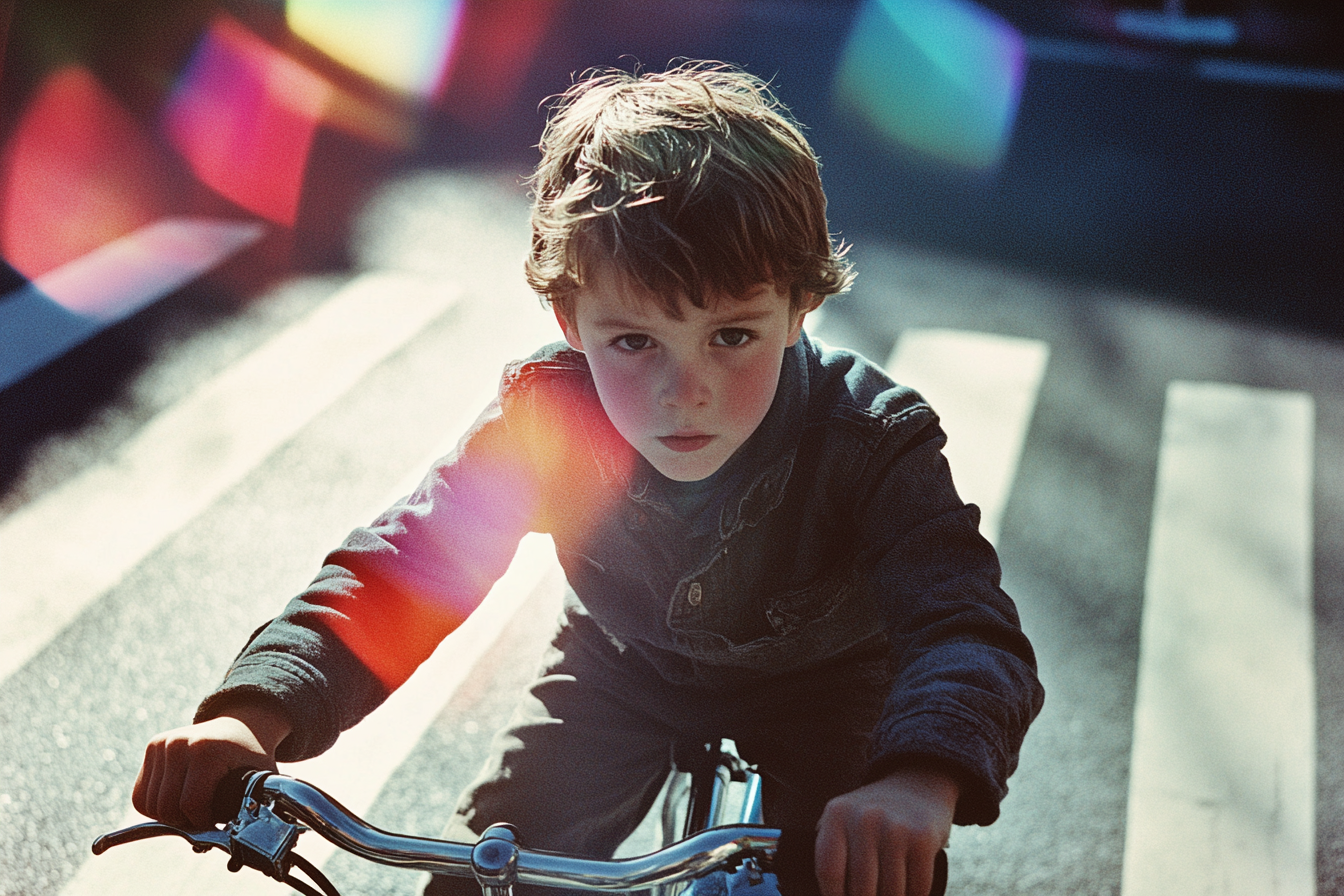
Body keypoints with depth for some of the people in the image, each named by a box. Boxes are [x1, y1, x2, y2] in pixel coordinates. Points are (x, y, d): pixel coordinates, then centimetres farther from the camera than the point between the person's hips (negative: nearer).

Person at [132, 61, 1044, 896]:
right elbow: (403, 566, -28)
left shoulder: (872, 441, -34)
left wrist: (920, 783, -68)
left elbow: (967, 624, -44)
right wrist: (253, 713, -47)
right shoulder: (549, 421, -28)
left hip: (815, 689, -1)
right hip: (620, 670, 2)